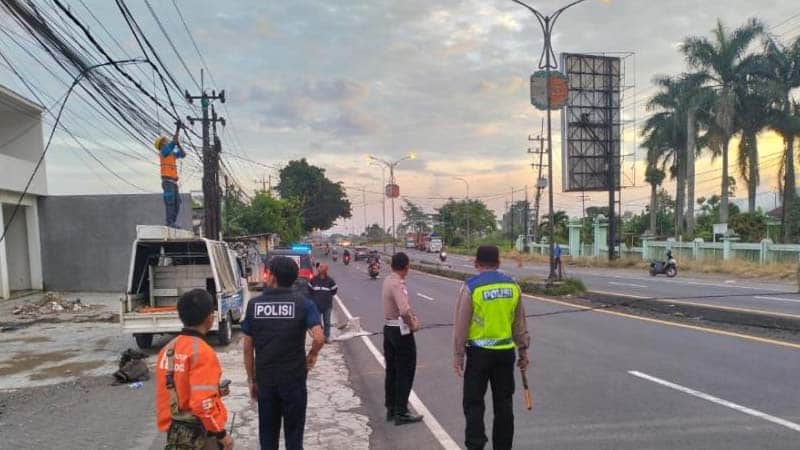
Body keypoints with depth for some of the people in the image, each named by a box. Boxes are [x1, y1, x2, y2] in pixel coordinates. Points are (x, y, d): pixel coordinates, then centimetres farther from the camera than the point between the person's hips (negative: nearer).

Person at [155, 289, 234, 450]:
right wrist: (221, 434, -14)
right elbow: (203, 403, -24)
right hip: (200, 434, -7)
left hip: (174, 432, 8)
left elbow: (178, 390, 13)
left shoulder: (168, 349, 4)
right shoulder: (202, 352, -20)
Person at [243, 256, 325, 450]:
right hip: (294, 379, -2)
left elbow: (248, 348, 1)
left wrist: (252, 380, 10)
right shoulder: (302, 302, -8)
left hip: (264, 380, 2)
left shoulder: (254, 304, -2)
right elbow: (319, 339, -20)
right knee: (293, 434, 12)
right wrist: (312, 356, 1)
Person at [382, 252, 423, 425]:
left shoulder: (388, 280, 6)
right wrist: (413, 325, -19)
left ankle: (391, 408, 27)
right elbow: (404, 311, -36)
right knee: (405, 373, 2)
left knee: (391, 371, 16)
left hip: (388, 328, 9)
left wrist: (412, 315, 1)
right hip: (401, 331, -9)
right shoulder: (398, 284, -24)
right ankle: (401, 413, 9)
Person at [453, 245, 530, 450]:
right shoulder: (512, 286, 2)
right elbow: (520, 324, 9)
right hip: (506, 351, 4)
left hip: (479, 352, -4)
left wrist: (458, 355, -1)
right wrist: (523, 351, 17)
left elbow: (461, 326, -8)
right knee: (503, 403, 15)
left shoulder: (470, 287, -10)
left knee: (474, 403, 6)